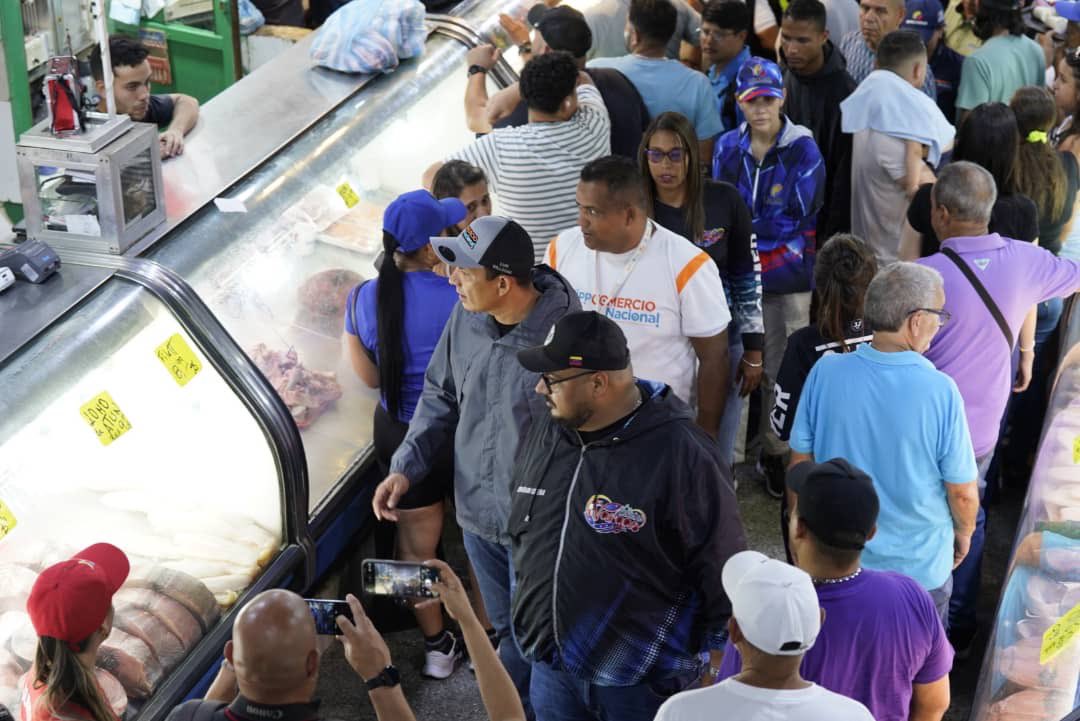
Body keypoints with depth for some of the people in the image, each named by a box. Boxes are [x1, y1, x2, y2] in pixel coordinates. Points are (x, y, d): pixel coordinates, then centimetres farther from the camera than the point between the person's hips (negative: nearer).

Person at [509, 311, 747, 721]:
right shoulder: (546, 435, 2)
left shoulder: (681, 456, -19)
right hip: (550, 669, 6)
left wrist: (717, 673, -10)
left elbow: (722, 571, -14)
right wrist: (531, 629, 20)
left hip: (641, 681, -6)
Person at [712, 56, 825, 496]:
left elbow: (800, 216, -7)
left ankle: (775, 452, 14)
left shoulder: (802, 148, -3)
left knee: (779, 369, 0)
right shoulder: (728, 147, 7)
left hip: (787, 277, -2)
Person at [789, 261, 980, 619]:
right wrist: (963, 533, 7)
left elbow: (800, 465, -6)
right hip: (920, 569, -2)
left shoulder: (825, 373, -17)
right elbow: (962, 493, -14)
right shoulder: (940, 391, -24)